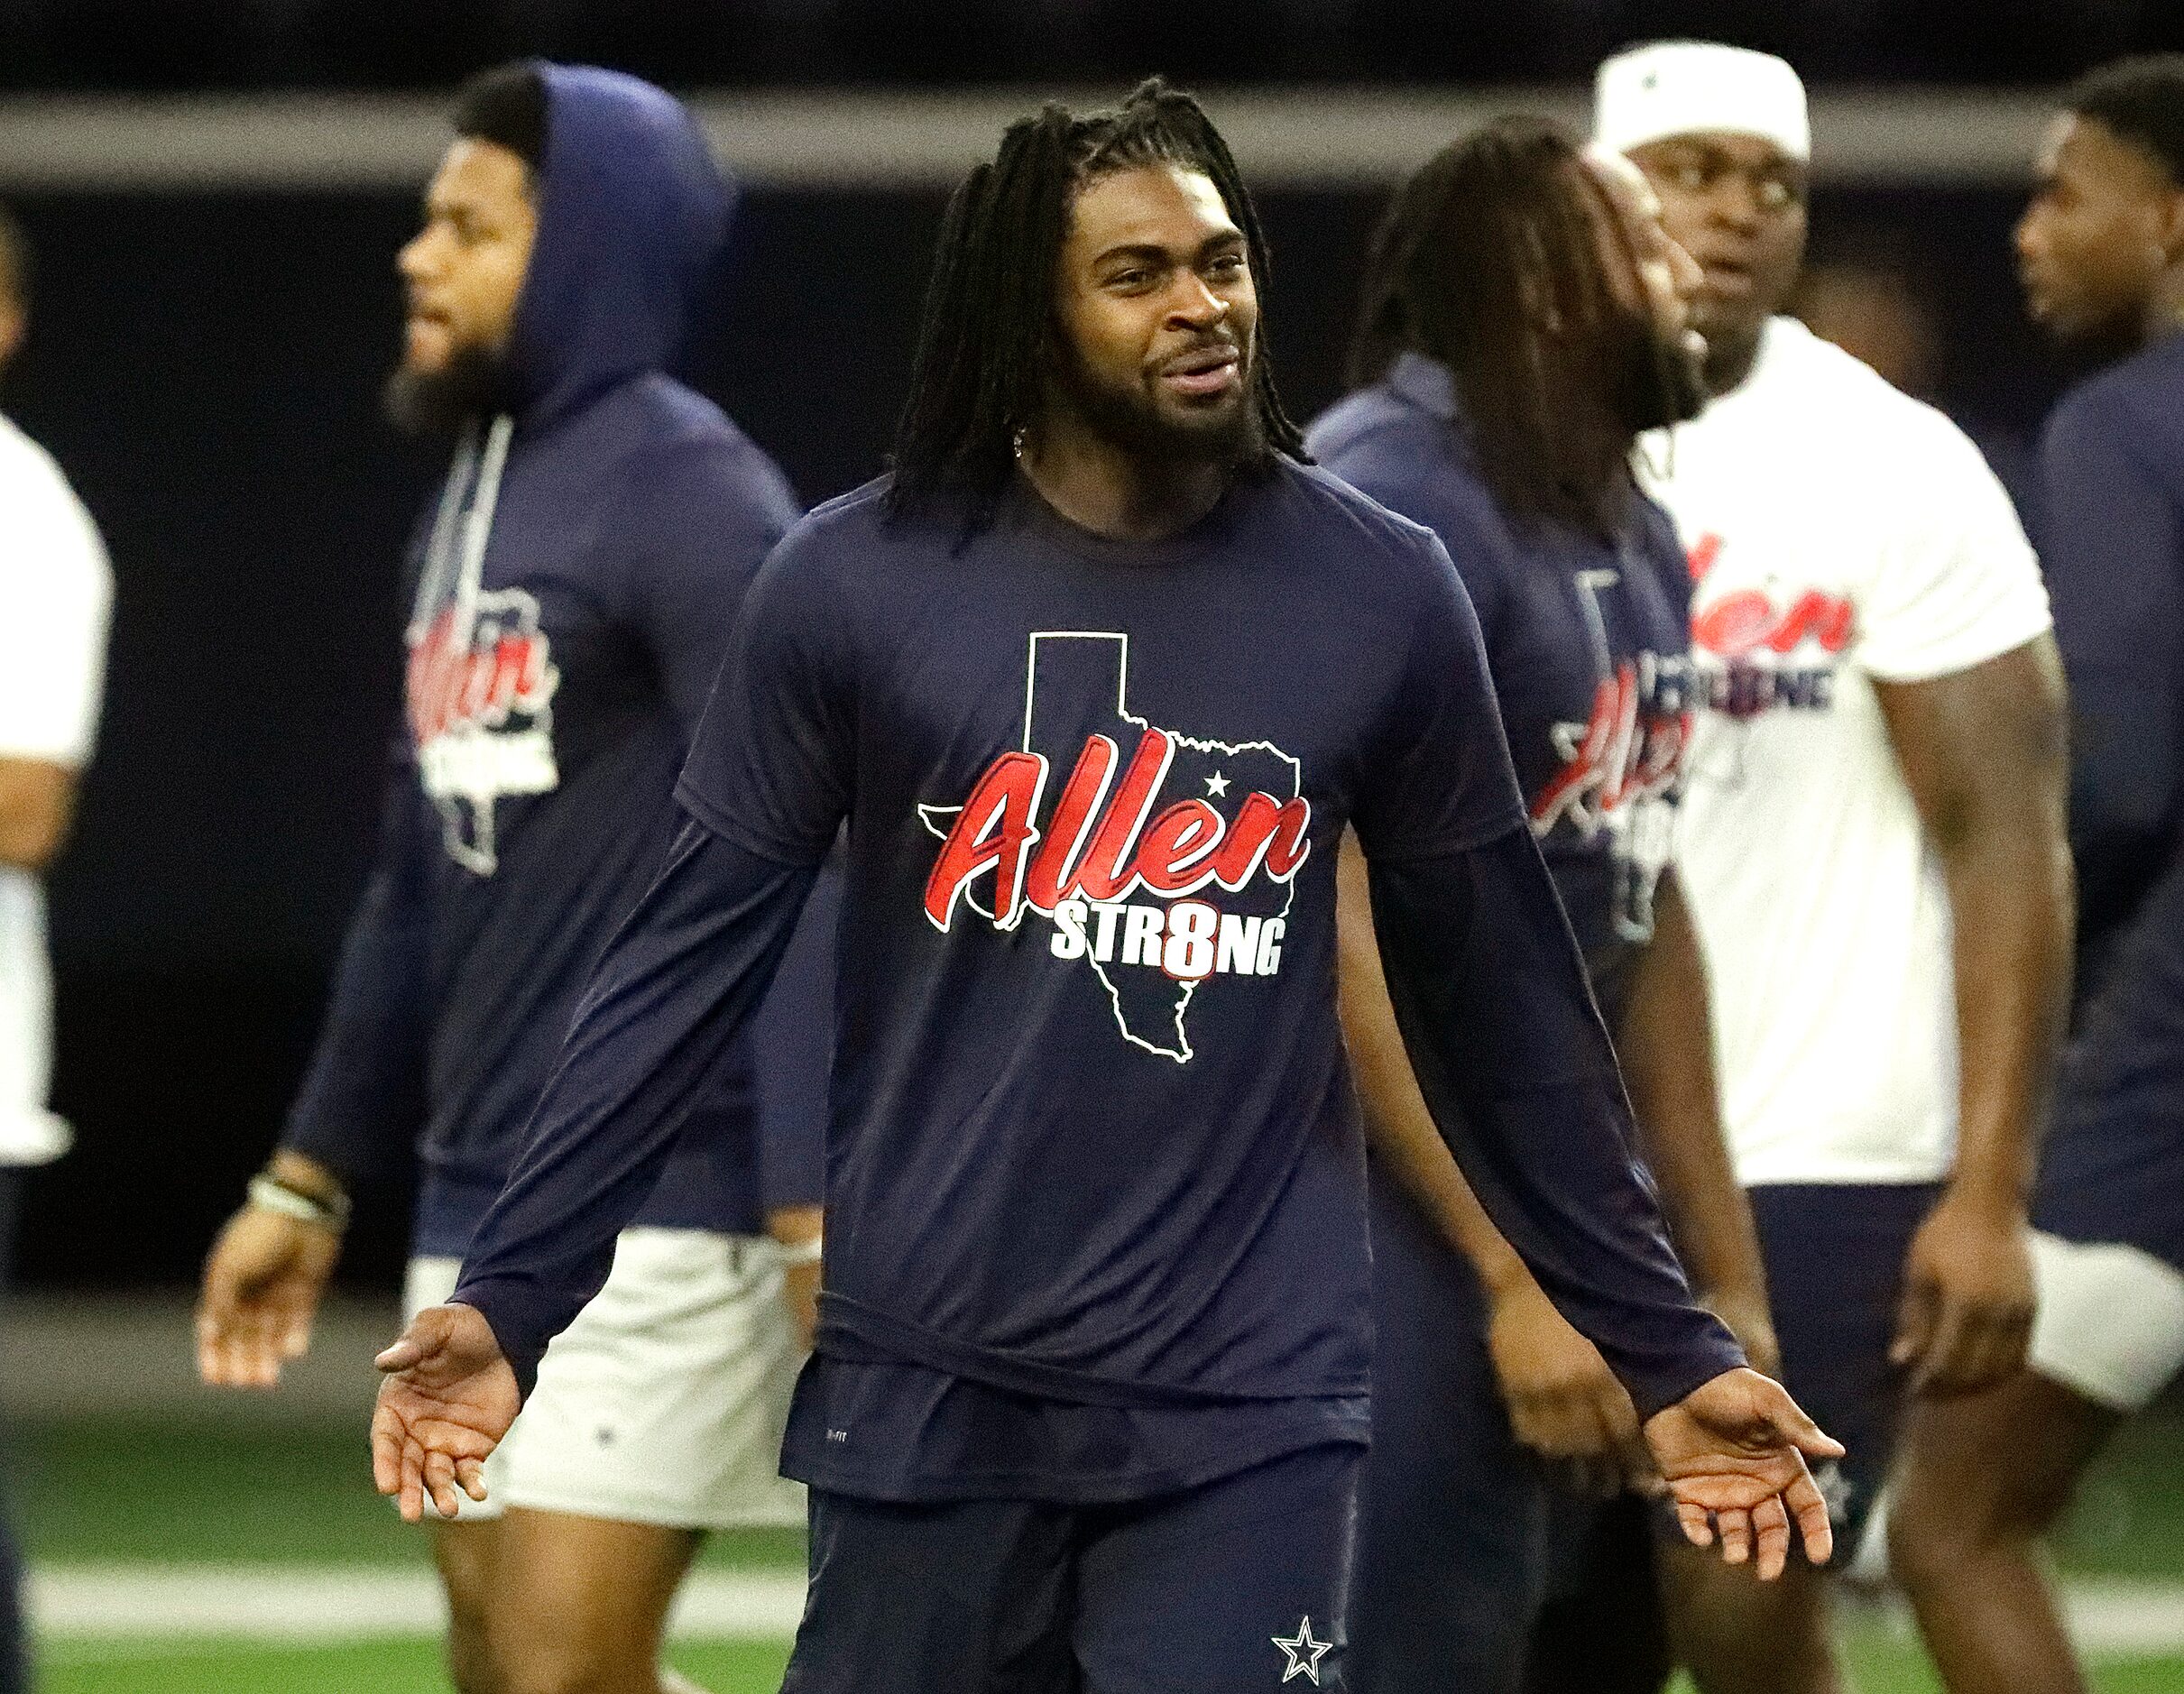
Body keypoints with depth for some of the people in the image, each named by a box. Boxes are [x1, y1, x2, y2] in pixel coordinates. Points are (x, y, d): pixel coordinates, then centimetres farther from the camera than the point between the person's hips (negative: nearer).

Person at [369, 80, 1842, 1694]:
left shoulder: (1380, 595, 1)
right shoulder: (855, 582, -2)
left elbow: (1503, 1004, 8)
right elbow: (690, 959, 1)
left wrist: (1666, 1350, 9)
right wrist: (508, 1300, -5)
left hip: (1250, 1413, 0)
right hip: (928, 1393, 0)